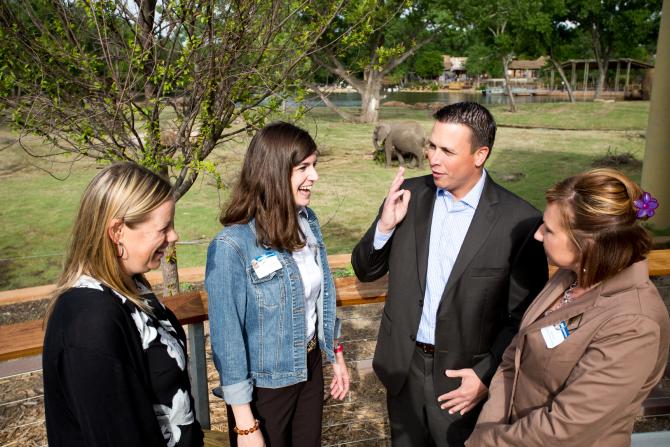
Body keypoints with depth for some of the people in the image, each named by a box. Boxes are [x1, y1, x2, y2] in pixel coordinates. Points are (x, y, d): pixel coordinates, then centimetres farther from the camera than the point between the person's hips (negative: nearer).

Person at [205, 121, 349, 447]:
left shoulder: (308, 221, -5)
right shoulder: (233, 246, -25)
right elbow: (227, 336, -20)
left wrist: (336, 355, 13)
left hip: (310, 367, 6)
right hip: (264, 384, -6)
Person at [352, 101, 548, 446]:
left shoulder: (519, 221, -15)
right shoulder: (409, 194, -6)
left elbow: (523, 314, -7)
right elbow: (365, 271, 1)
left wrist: (487, 374, -11)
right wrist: (384, 226, -16)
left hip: (464, 375, -3)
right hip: (403, 367, 4)